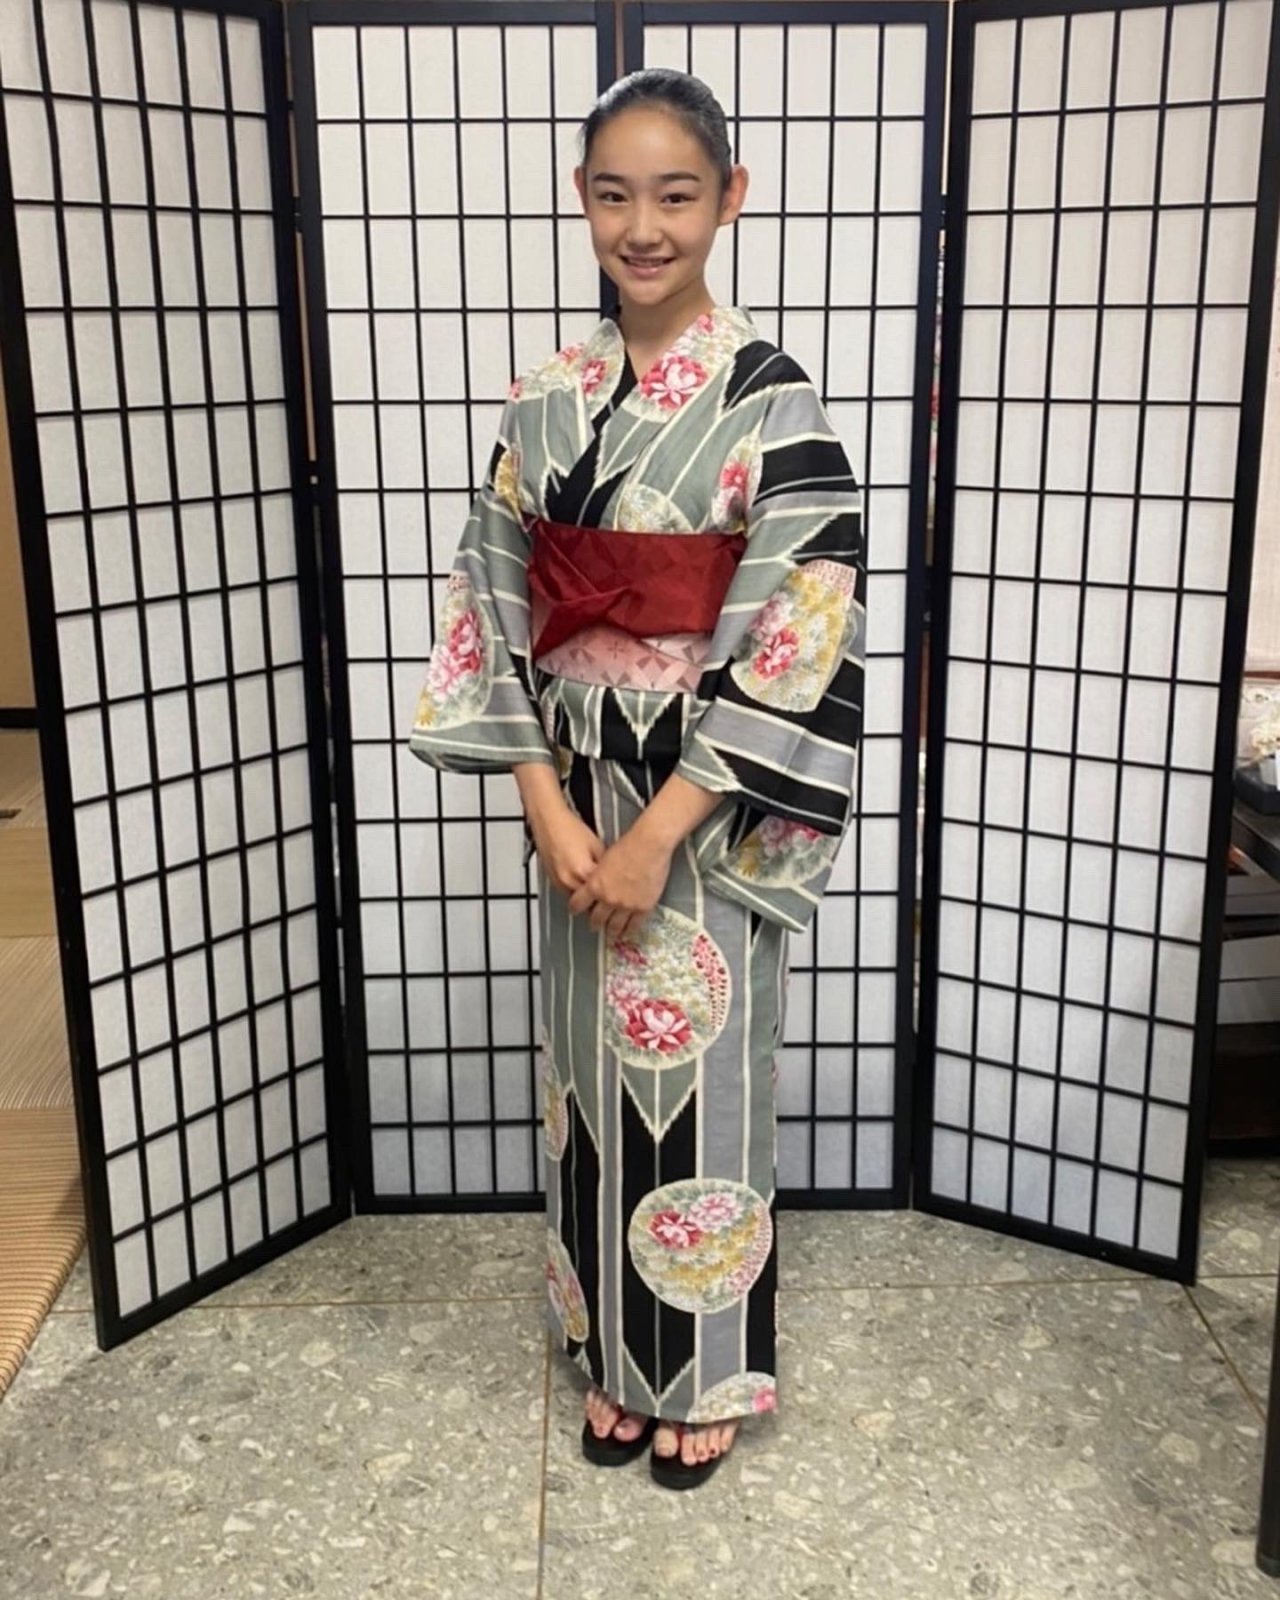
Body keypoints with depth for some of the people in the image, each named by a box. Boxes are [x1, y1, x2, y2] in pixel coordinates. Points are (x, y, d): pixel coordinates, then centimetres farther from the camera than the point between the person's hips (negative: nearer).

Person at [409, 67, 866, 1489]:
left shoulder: (770, 399, -10)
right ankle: (613, 1355, 36)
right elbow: (492, 619, 2)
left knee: (700, 1074, 8)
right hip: (579, 800, 4)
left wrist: (660, 833, -19)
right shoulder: (545, 399, 4)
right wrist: (547, 807, -9)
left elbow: (799, 639, -17)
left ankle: (704, 1372, 31)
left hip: (713, 811, -4)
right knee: (594, 1074, 14)